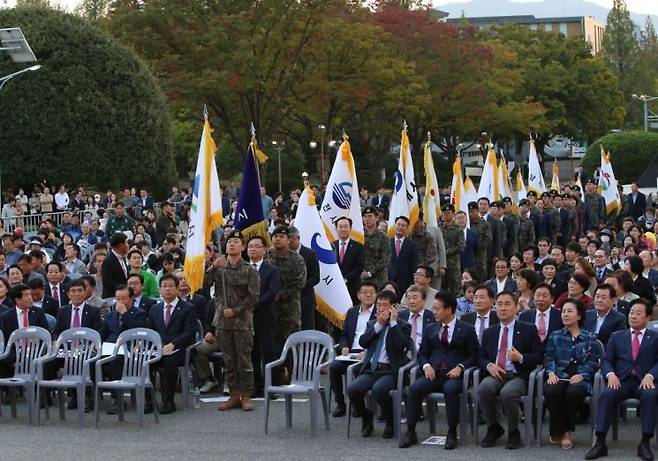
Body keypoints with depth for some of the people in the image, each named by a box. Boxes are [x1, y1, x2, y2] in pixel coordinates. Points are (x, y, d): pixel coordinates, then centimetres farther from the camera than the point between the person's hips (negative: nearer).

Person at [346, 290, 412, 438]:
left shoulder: (403, 326, 7)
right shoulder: (372, 324, 20)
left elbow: (402, 346, -13)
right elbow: (362, 342, 2)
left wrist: (393, 322, -9)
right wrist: (379, 324, -4)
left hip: (390, 371, -4)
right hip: (370, 370, 4)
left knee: (378, 389, -35)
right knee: (352, 389, -24)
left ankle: (391, 423, -9)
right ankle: (366, 419, 3)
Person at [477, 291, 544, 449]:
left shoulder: (528, 330, 9)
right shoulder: (489, 332, 20)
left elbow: (539, 356, 4)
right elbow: (480, 357, 17)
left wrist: (521, 358, -13)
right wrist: (489, 365, -6)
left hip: (517, 376, -3)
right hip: (495, 375, 3)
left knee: (507, 393, -36)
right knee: (484, 387, -31)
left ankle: (513, 433, -11)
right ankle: (493, 429, -8)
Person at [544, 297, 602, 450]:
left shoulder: (589, 338, 14)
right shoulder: (555, 336, 21)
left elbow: (592, 361, 3)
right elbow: (549, 357, 10)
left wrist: (581, 375, -15)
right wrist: (551, 372, -11)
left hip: (580, 378, -2)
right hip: (559, 376, 2)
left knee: (573, 392, -38)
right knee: (550, 391, -35)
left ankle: (567, 431, -16)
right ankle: (557, 431, -15)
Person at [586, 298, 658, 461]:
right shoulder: (617, 336, 22)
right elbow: (606, 360, 13)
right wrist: (610, 374, -9)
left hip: (644, 382, -1)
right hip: (621, 381, 2)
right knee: (607, 395, -31)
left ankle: (645, 443, -32)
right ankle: (600, 443, -33)